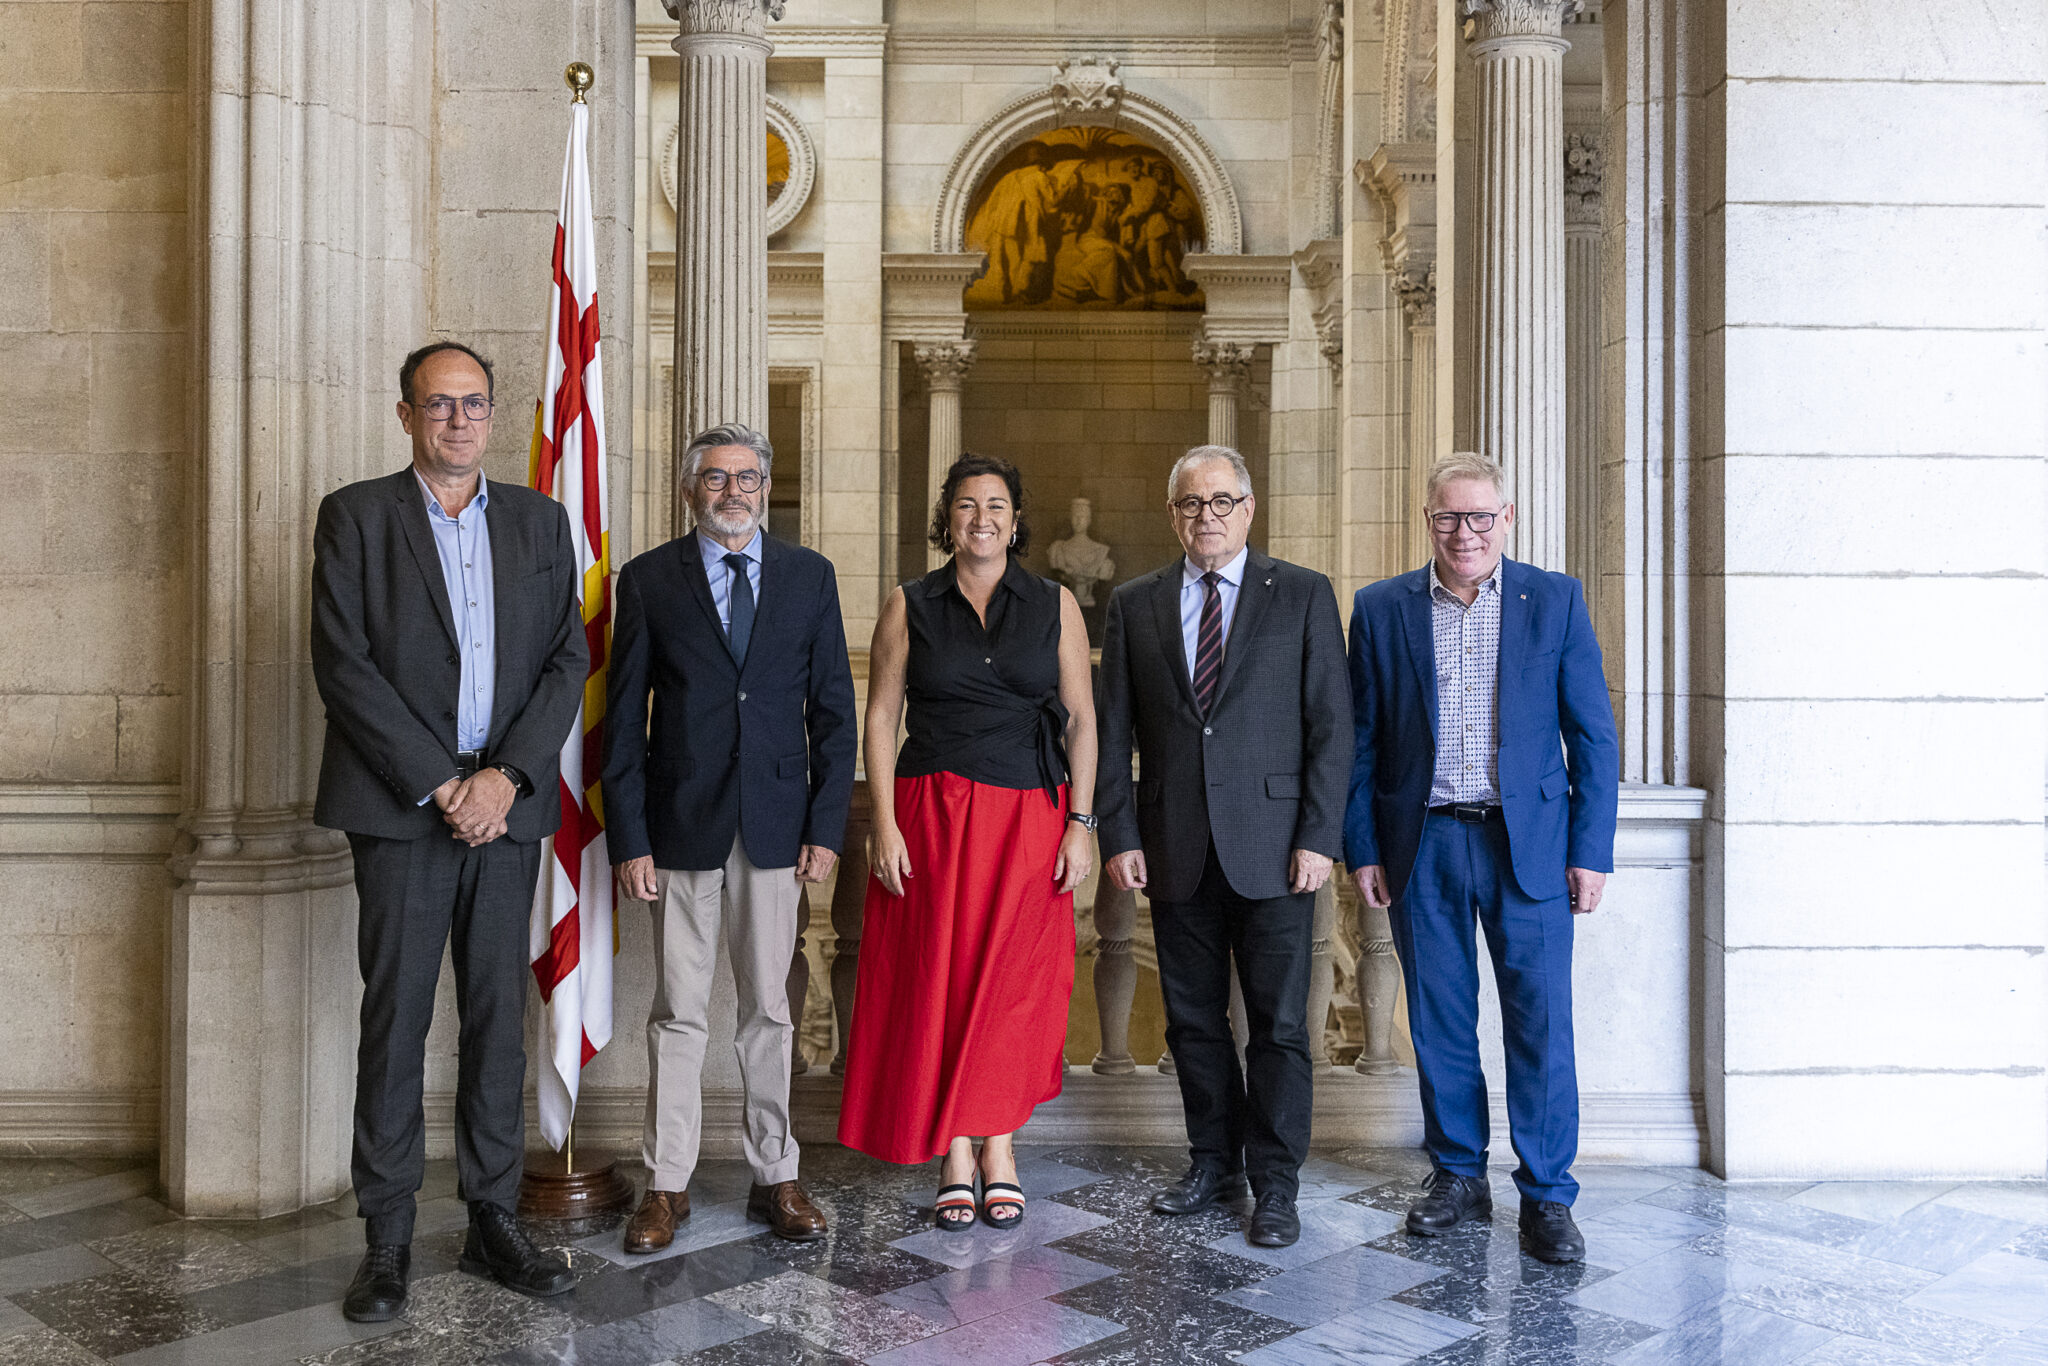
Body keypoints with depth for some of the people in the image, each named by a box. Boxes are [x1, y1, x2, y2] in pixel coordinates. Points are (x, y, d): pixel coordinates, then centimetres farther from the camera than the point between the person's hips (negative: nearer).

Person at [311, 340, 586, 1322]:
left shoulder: (539, 522, 12)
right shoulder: (355, 516, 3)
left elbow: (567, 660, 5)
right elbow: (343, 664, -6)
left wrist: (505, 777, -8)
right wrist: (441, 785, -11)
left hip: (506, 807, 3)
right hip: (401, 805, -2)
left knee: (499, 1016, 7)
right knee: (396, 1017, 1)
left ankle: (493, 1220, 17)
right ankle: (387, 1239, 11)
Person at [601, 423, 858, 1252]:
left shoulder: (809, 576, 7)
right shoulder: (650, 579, 3)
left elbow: (833, 709, 6)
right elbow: (624, 718, 1)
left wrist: (825, 826, -2)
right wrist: (628, 839, -5)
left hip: (775, 827, 1)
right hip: (681, 826, -1)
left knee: (770, 1010, 9)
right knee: (678, 1014, 5)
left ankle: (774, 1177, 20)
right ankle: (667, 1185, 16)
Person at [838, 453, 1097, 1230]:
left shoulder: (1054, 606, 6)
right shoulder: (910, 607, 5)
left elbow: (1081, 720, 4)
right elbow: (880, 716, 2)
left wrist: (1080, 824, -4)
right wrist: (884, 823, -8)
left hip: (1029, 816, 0)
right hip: (932, 816, 0)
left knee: (1014, 980, 3)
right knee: (939, 977, 2)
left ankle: (999, 1146, 17)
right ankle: (955, 1158, 12)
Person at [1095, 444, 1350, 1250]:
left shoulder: (1303, 595, 2)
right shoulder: (1134, 605, 9)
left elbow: (1330, 724, -2)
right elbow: (1113, 733, 8)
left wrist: (1319, 837, -9)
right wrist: (1118, 836, 0)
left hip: (1273, 846, -2)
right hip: (1175, 850, 3)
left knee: (1279, 1023, 2)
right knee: (1192, 1019, 11)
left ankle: (1275, 1186, 15)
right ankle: (1214, 1163, 28)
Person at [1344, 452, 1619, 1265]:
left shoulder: (1555, 600, 3)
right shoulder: (1381, 609, 4)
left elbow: (1592, 735, 2)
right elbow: (1361, 741, 6)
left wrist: (1590, 851, -3)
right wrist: (1362, 850, 1)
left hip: (1528, 844, -1)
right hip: (1422, 846, 1)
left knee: (1541, 1024, 1)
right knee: (1438, 1022, 9)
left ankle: (1547, 1196, 13)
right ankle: (1457, 1176, 24)